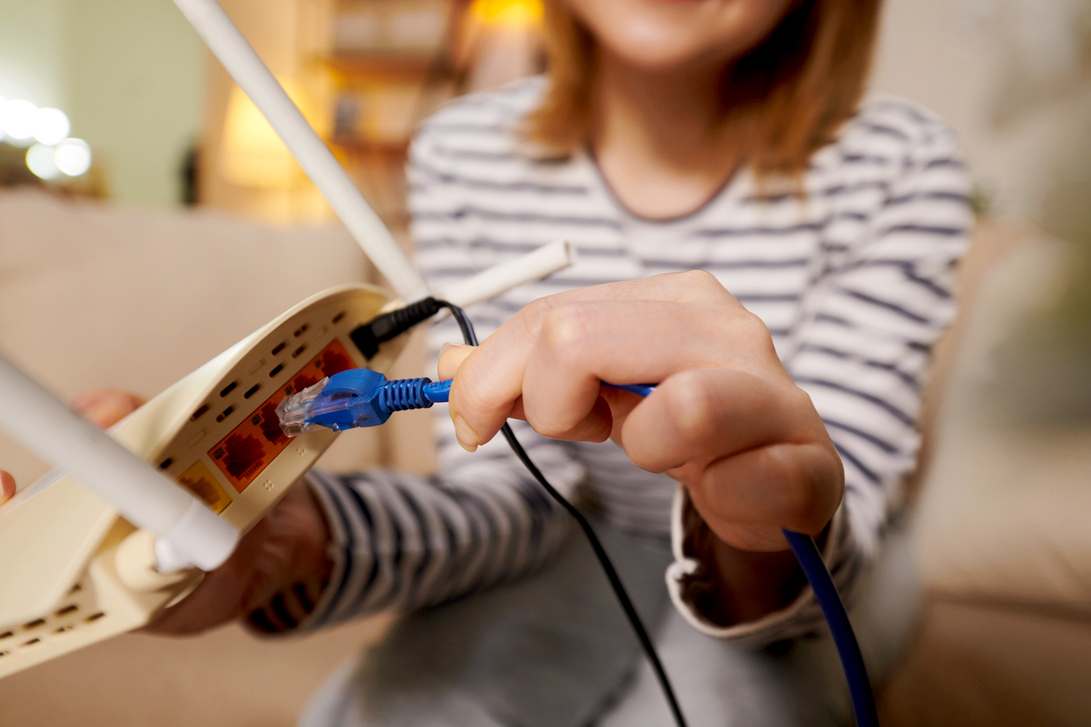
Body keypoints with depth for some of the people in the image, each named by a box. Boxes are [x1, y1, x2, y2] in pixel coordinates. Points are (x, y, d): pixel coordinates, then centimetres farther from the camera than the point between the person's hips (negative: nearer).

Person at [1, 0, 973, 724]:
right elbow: (509, 488, -13)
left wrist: (775, 539, -47)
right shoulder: (464, 153, -11)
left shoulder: (900, 168, -17)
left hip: (822, 578, 0)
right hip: (595, 545, 1)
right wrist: (292, 535, -33)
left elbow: (820, 554, -22)